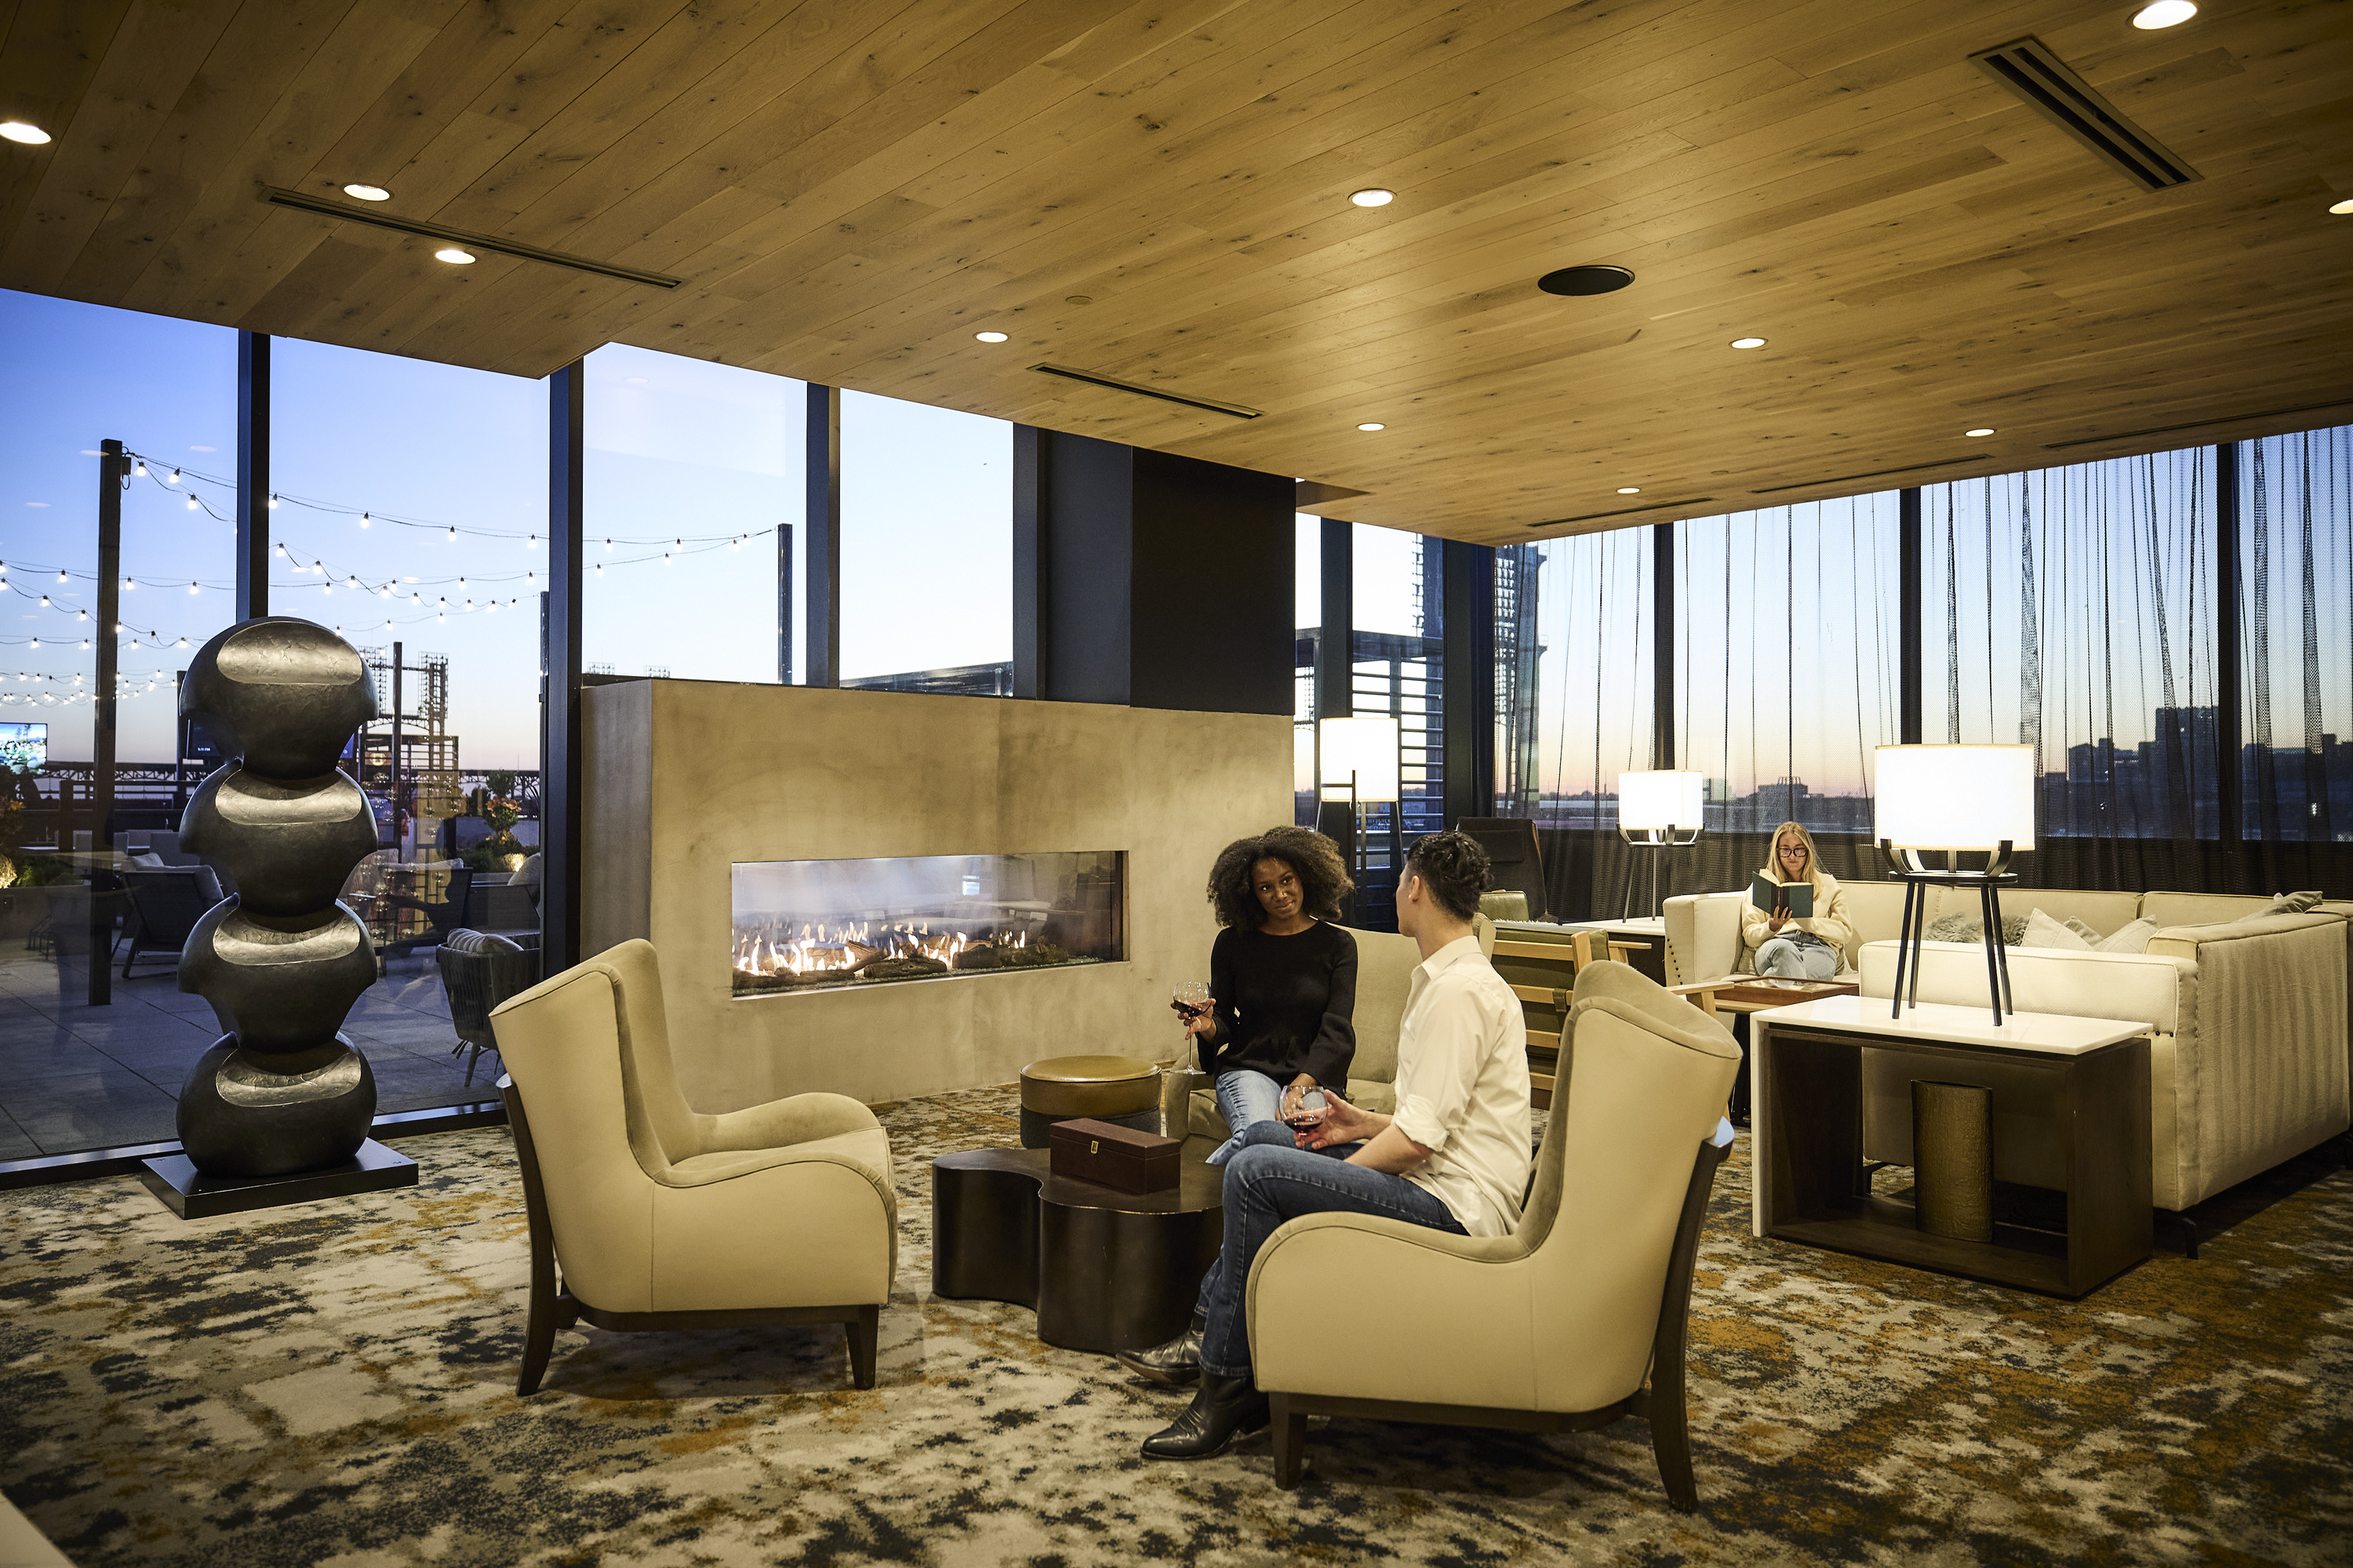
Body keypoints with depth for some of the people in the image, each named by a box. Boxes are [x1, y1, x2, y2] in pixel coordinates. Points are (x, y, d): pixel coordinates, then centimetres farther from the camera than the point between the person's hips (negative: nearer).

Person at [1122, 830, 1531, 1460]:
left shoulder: (1460, 989, -18)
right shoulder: (1450, 977, 15)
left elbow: (1417, 1140, -22)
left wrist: (1340, 1171, -9)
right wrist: (1364, 1124, 11)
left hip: (1453, 1203, -11)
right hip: (1440, 1181, 11)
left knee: (1255, 1172, -20)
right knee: (1264, 1136, 14)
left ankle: (1229, 1385, -9)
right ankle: (1211, 1327, 14)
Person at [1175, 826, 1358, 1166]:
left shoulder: (1337, 944, 4)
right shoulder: (1233, 943, 7)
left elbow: (1336, 1032, -4)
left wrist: (1299, 1087, -19)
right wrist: (1207, 1026, -13)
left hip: (1313, 1073, 1)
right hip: (1249, 1067, 0)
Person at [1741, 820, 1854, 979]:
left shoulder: (1828, 884, 28)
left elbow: (1845, 932, 15)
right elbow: (1749, 935, 15)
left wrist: (1808, 922, -2)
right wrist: (1771, 927, -8)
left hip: (1818, 948, 1)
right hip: (1774, 945, 0)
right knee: (1783, 948, -44)